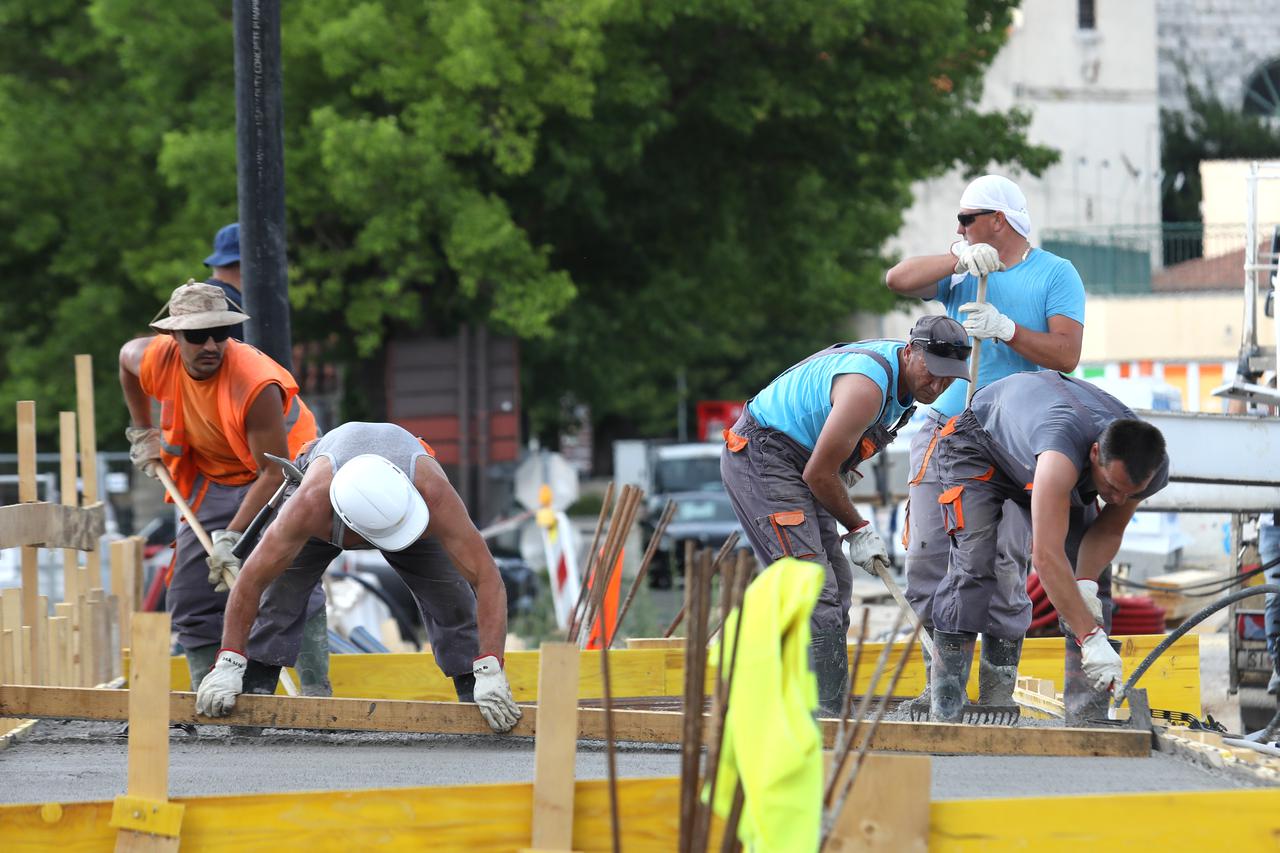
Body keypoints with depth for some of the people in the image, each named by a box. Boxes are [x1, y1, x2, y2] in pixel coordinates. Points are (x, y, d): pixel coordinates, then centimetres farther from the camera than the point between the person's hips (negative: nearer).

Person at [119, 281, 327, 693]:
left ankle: (316, 694, -25)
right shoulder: (156, 359, -18)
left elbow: (274, 472, -32)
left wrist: (231, 537, -35)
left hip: (281, 475, -6)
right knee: (190, 595, 4)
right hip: (214, 481, 6)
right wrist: (141, 432, 12)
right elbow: (127, 354, 11)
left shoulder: (256, 383, -36)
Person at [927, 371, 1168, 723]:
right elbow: (1047, 556, -53)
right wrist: (1091, 638, -56)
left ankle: (1086, 700, -7)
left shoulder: (1150, 468, -28)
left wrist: (1086, 584, -29)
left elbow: (1109, 528, -9)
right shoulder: (1064, 445, -50)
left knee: (1084, 571, -7)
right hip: (979, 440, -6)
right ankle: (944, 701, -22)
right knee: (975, 561, -23)